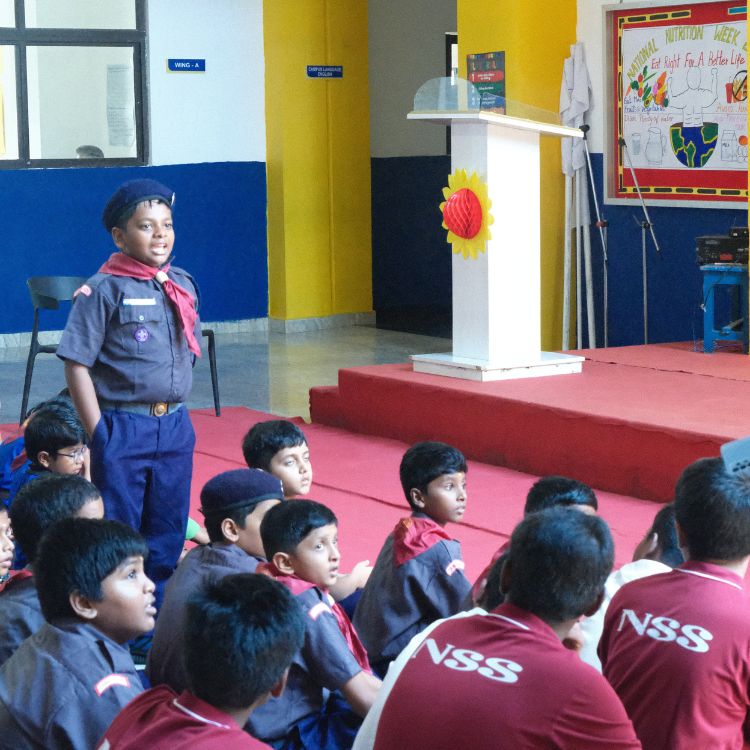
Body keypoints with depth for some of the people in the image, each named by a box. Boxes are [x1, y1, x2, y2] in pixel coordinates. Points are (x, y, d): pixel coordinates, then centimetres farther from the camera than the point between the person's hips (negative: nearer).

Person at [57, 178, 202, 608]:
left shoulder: (183, 286, 7)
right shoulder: (104, 290, -11)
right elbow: (77, 363, -12)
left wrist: (176, 412, 11)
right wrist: (98, 434, -14)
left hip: (175, 427, 6)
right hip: (123, 428, -5)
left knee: (169, 531, 13)